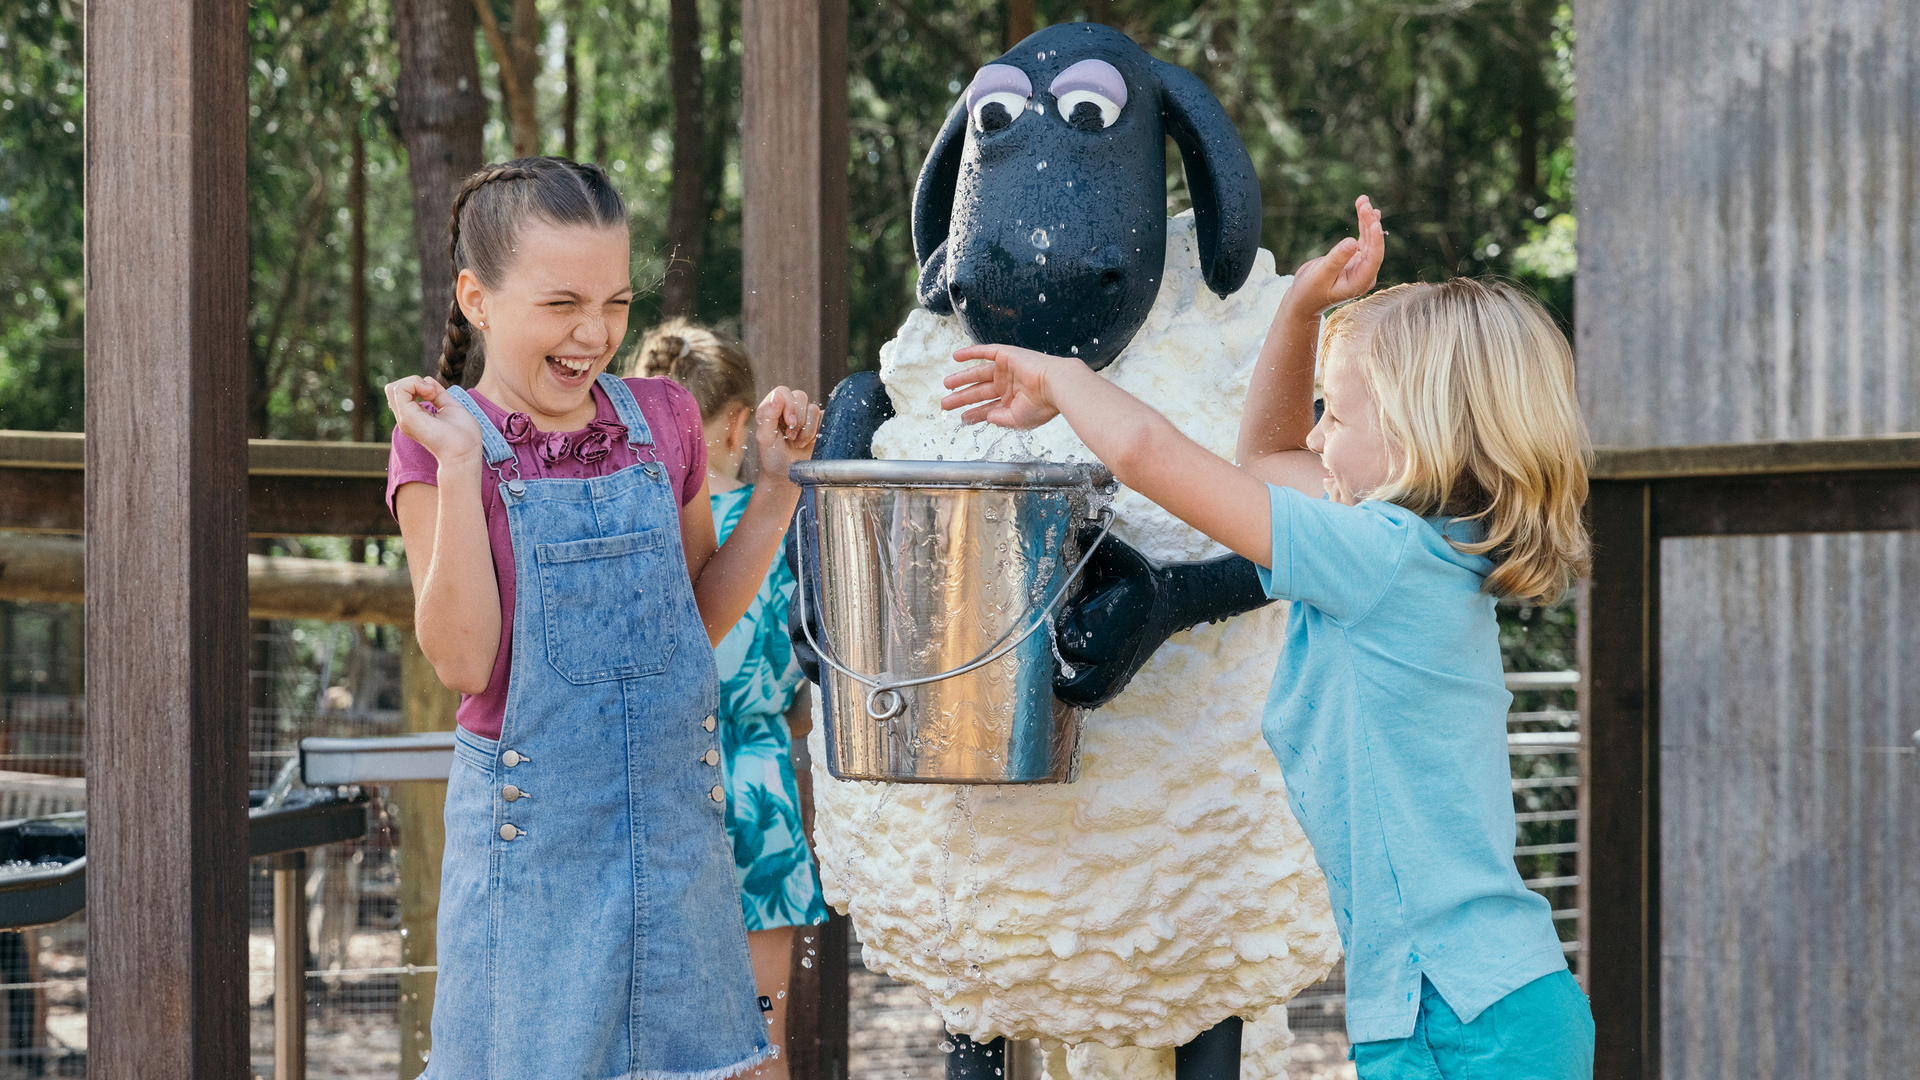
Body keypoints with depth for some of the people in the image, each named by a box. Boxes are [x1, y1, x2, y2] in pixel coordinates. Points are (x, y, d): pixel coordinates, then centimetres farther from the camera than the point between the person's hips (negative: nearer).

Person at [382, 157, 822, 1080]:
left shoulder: (662, 419, 5)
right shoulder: (440, 440, -7)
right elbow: (463, 660, -15)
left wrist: (779, 484, 1)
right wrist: (458, 466, -21)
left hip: (674, 812, 4)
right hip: (530, 823, -4)